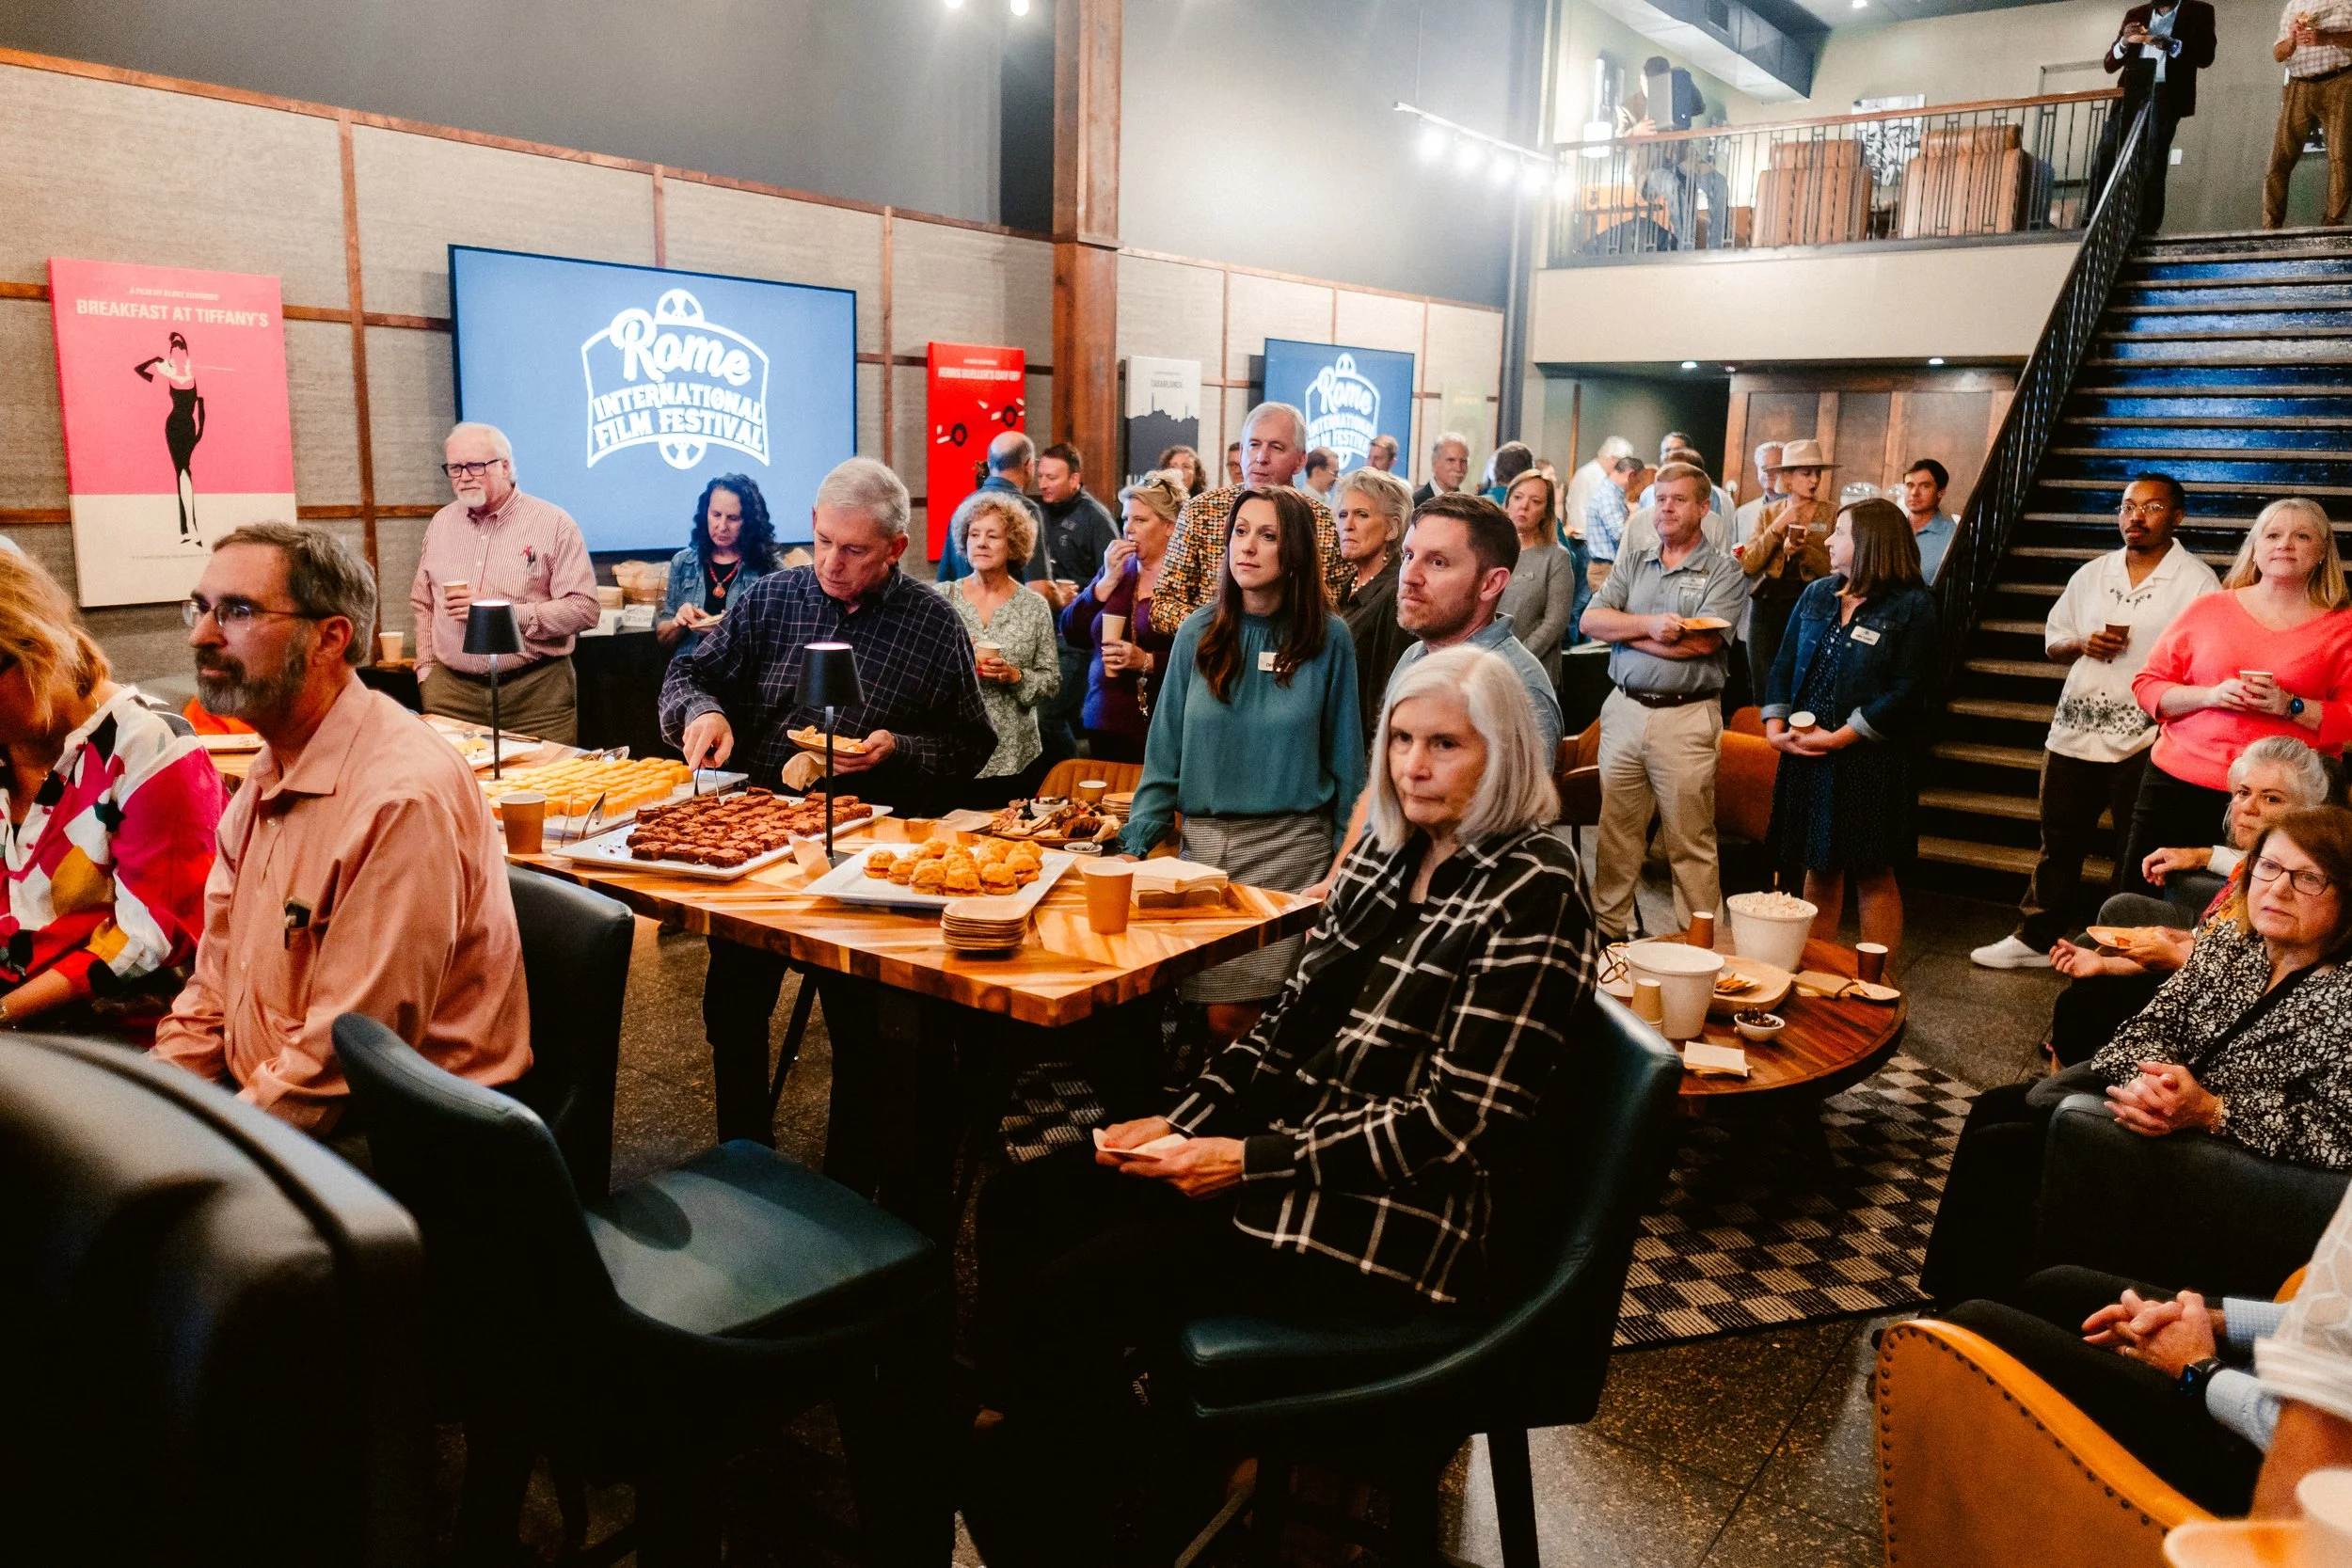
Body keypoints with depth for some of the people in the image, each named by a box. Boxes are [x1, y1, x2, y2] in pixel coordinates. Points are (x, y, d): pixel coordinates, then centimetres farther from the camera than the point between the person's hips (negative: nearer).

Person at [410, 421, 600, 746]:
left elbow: (584, 608, -12)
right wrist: (427, 671, 10)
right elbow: (423, 605, 20)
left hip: (537, 694, -4)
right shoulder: (441, 522, 13)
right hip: (451, 691, 4)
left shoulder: (553, 523, -4)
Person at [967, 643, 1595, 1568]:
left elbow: (1457, 1121, -19)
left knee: (1069, 1297, -18)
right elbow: (1289, 1024, 12)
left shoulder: (1531, 891, -15)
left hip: (1398, 1219, -9)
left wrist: (1250, 1162, -19)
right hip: (1291, 1150, 9)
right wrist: (1181, 1121, -2)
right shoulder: (1388, 854, 9)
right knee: (1022, 1204, 3)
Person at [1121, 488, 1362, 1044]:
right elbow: (1165, 752, 6)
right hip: (1206, 839, 2)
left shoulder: (1328, 638, -1)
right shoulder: (1198, 633, 4)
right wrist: (1135, 844, -1)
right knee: (1222, 1013, -2)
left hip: (1294, 845, -1)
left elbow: (1346, 756, 4)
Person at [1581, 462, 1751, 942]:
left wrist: (1625, 631, -7)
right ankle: (1606, 930, 21)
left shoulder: (1724, 570, -1)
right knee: (1615, 834, 11)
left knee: (1690, 845, 1)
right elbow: (1591, 620, 0)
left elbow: (1702, 642, -15)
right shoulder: (1631, 565, 14)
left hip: (1686, 718, -4)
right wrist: (1650, 624, -15)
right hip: (1624, 710, 4)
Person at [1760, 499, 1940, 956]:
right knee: (1819, 867, 12)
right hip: (1805, 755, 5)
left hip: (1870, 760, -5)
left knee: (1873, 874, 3)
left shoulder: (1912, 605, -6)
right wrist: (1775, 728, -5)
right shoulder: (1816, 596, 12)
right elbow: (1784, 665, 10)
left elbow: (1907, 691, -13)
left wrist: (1839, 738, -18)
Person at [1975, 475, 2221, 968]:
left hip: (2145, 740, -4)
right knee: (2059, 842, 12)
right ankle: (2035, 938, 21)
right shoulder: (2091, 575, 12)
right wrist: (2082, 644, -6)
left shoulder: (2197, 581, -3)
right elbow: (2052, 644, 17)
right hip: (2074, 732, 5)